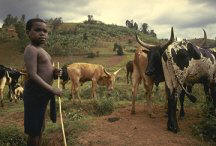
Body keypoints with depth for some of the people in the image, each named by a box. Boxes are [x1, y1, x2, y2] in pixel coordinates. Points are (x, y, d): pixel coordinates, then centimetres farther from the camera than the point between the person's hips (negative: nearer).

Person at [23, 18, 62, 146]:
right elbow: (33, 75, -23)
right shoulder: (31, 49, -14)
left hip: (44, 93, 10)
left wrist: (54, 73, 0)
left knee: (40, 128, 22)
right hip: (35, 92, -10)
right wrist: (52, 90, -23)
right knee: (34, 131, 3)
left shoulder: (42, 51, 15)